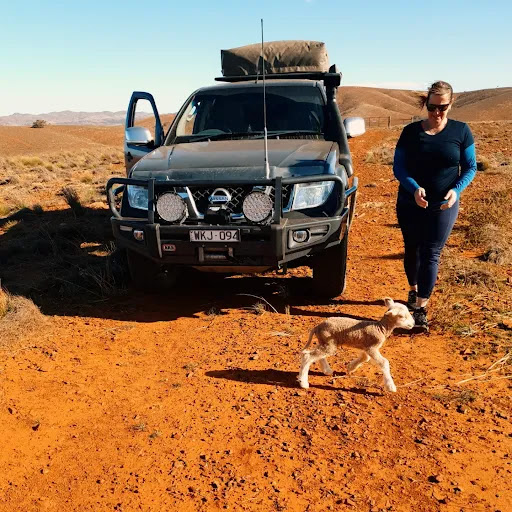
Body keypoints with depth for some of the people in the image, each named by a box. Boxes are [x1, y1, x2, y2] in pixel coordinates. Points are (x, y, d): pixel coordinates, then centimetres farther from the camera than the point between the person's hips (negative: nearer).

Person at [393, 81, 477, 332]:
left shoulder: (461, 131, -2)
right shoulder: (411, 131, -2)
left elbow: (470, 167, 2)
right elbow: (398, 167, -3)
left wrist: (456, 190, -17)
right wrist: (414, 188, -22)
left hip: (443, 207, -1)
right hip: (410, 204, 2)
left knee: (431, 254, -4)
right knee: (412, 250, 13)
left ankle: (421, 308, -1)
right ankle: (414, 290, 37)